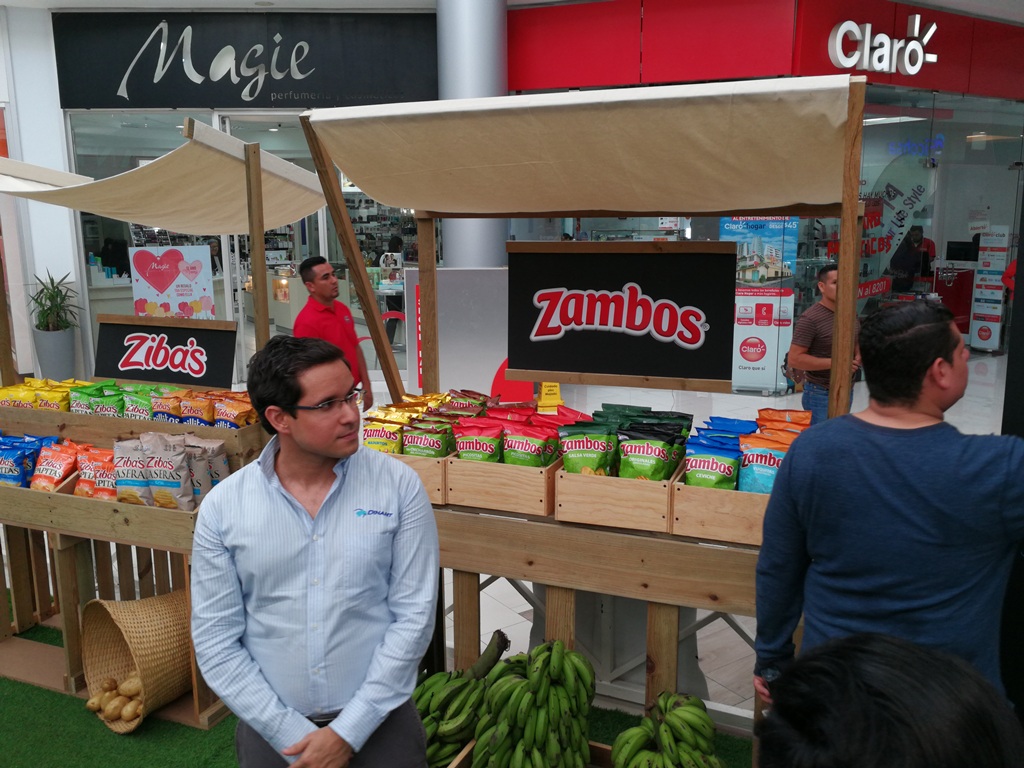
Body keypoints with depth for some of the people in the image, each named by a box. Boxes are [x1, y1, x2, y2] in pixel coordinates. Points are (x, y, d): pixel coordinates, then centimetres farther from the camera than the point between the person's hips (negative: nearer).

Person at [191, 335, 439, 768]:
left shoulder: (399, 486, -10)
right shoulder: (222, 507, -7)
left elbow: (414, 613, -10)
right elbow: (215, 639, -5)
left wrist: (348, 732, -12)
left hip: (379, 720, -1)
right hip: (272, 730, 1)